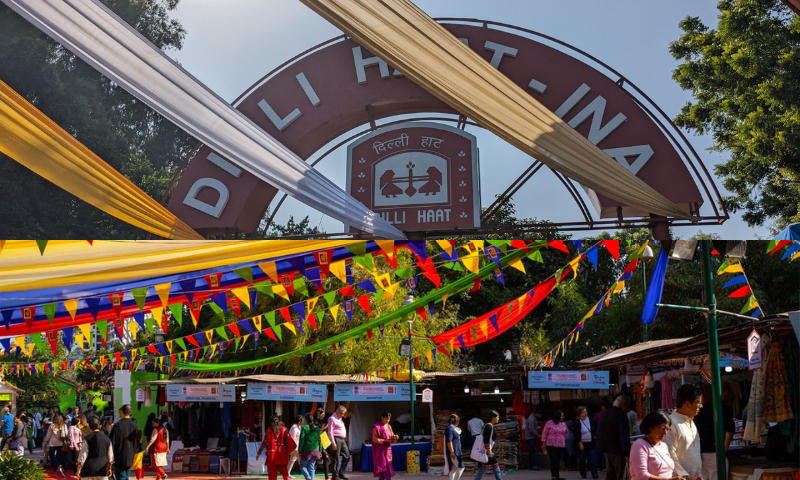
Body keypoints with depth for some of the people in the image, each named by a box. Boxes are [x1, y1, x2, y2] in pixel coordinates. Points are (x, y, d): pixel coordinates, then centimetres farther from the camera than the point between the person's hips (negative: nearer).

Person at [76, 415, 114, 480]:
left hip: (89, 470, -3)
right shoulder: (107, 439, 3)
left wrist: (78, 470, 0)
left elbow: (82, 455, -9)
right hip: (102, 469, 3)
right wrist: (109, 469, 24)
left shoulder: (87, 439, -9)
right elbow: (110, 455, 11)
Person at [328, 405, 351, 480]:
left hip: (342, 440, 9)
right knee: (336, 459, -5)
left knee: (347, 456, 7)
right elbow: (330, 432, -13)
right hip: (336, 439, -9)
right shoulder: (332, 418, -8)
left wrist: (345, 440, 18)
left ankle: (341, 473, 14)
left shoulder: (340, 419, 20)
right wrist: (333, 443, -18)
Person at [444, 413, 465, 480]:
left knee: (453, 469, 10)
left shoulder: (453, 428, 15)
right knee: (461, 468, -13)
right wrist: (452, 452, -27)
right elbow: (449, 441, -24)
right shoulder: (450, 428, -15)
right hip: (453, 452, -10)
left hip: (456, 452, 10)